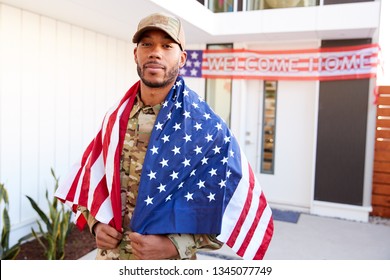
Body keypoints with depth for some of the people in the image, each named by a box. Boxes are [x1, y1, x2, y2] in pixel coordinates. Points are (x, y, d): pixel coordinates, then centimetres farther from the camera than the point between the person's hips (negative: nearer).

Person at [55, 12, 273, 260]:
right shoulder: (116, 118, -1)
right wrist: (96, 223, -5)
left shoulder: (208, 128, -15)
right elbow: (88, 180, 10)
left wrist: (174, 245, -20)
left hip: (169, 263, -4)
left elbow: (230, 209, -13)